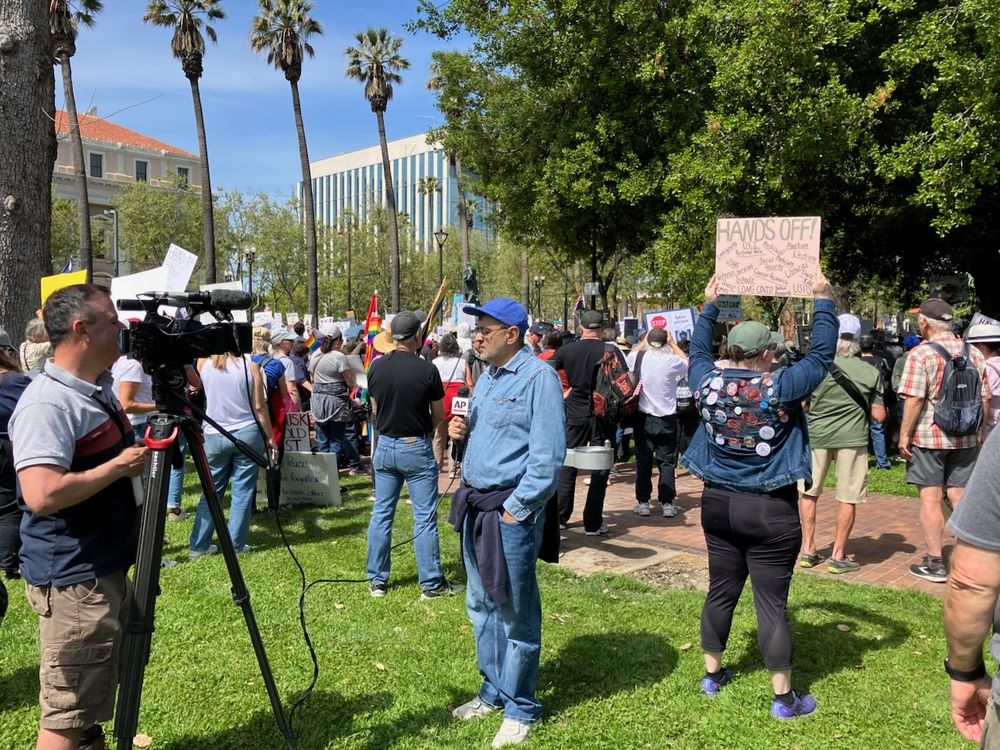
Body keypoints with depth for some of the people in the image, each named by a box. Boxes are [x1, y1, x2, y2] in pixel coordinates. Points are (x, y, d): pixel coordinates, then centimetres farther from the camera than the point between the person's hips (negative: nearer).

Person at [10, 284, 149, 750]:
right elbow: (42, 494, -33)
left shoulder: (100, 389, 8)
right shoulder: (47, 403, -22)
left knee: (95, 699, 24)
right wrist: (118, 466, -22)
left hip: (107, 568, 9)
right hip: (72, 579, -9)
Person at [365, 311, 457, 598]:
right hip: (417, 448, -4)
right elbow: (438, 416, -4)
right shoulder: (427, 370, -14)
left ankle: (377, 580, 21)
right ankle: (431, 583, 11)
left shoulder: (376, 367, -3)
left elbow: (375, 408, 8)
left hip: (384, 445, 4)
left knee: (381, 513, 13)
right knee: (424, 518, 3)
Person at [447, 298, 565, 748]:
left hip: (511, 510, -9)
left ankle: (520, 709, 19)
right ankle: (493, 692, 35)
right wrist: (462, 432, 2)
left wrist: (516, 508, -18)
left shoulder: (538, 377, -14)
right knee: (481, 605, 18)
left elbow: (548, 455, -19)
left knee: (515, 613, 3)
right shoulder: (487, 377, 13)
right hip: (475, 504, 9)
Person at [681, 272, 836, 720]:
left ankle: (712, 674, 30)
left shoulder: (707, 382, -4)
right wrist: (823, 300, 5)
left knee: (720, 590, 16)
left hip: (718, 503, 5)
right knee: (772, 602, 3)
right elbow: (821, 355, -4)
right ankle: (783, 698, 15)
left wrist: (709, 306, 26)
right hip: (771, 510, -4)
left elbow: (697, 351, 16)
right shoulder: (781, 387, -15)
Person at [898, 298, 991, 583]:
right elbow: (984, 398, 9)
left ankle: (934, 563, 7)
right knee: (960, 496, 13)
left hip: (928, 436, -5)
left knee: (930, 498, 2)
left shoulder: (921, 354, -12)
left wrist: (904, 434, -10)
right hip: (966, 437, 5)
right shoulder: (974, 354, 6)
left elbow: (914, 399, -17)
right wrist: (981, 431, 19)